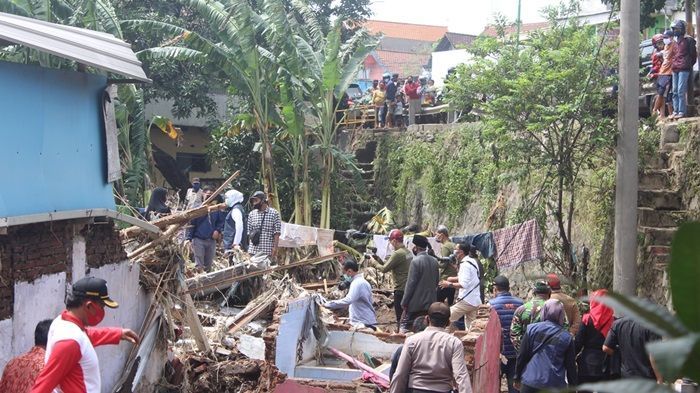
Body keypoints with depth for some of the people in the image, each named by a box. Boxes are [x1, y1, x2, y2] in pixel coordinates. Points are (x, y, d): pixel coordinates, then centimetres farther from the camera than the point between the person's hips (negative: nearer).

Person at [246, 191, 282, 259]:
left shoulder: (274, 213, -1)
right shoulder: (251, 214, 11)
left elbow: (277, 233, -4)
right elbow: (249, 233, 14)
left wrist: (275, 248, -11)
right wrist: (248, 248, 8)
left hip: (268, 251, -4)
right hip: (253, 251, 4)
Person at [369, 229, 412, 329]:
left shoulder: (397, 254, -18)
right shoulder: (408, 252, 10)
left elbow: (384, 269, -16)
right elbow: (391, 266, 15)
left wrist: (374, 262, 0)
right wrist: (379, 260, 12)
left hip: (400, 289, -9)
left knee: (400, 318, -1)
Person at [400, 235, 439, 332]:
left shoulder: (416, 261, -16)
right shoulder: (434, 261, 6)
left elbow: (411, 283, -16)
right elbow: (437, 281, 14)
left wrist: (404, 302, -10)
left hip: (416, 303, -7)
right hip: (430, 302, 7)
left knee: (404, 325, 1)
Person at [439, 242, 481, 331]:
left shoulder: (465, 264, -16)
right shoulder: (472, 261, 13)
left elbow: (464, 284, -23)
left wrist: (449, 284, -13)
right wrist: (454, 279, 12)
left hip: (466, 301, -10)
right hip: (475, 301, 10)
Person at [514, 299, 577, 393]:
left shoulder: (532, 329, -1)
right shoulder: (566, 337, 1)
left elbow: (522, 356, 2)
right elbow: (571, 366, 3)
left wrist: (517, 378, 12)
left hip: (530, 382, 0)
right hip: (555, 385, 0)